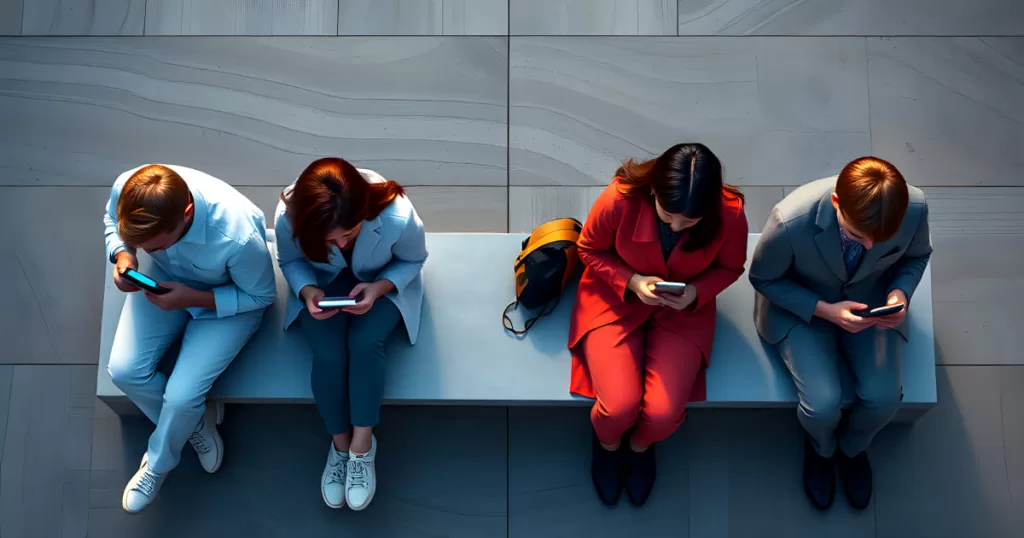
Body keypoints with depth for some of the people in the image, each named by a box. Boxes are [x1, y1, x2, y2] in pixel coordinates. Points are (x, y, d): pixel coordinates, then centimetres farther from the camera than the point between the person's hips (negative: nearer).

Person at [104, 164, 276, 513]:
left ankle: (159, 463, 20)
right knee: (124, 370, -11)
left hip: (228, 302, -4)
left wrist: (195, 299, -28)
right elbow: (111, 220, -1)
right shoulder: (126, 188, -29)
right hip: (164, 279, 5)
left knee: (182, 395, -16)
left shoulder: (239, 235, -41)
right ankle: (196, 425, 19)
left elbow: (261, 296, -18)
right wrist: (122, 255, -21)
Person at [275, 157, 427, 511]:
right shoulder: (288, 216, -33)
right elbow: (290, 261, -10)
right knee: (328, 352, -23)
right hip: (323, 283, 1)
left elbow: (412, 260, -14)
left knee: (365, 343, -27)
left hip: (383, 283, -1)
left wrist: (379, 287, -31)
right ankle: (340, 443, 1)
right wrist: (307, 290, -30)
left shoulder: (398, 217, -37)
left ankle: (362, 446, -9)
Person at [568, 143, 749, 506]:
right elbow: (589, 250, -7)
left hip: (683, 311, 1)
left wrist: (696, 292, -22)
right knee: (620, 406, -21)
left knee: (663, 414, -18)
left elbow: (729, 268, -1)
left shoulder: (730, 215, -25)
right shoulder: (621, 198, -29)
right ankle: (608, 443, 21)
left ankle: (640, 445, 24)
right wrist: (631, 282, -24)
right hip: (614, 300, -1)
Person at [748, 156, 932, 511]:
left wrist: (899, 293, -22)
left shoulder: (915, 207, -28)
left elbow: (916, 256, -2)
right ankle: (820, 447, 23)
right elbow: (763, 278, -16)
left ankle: (852, 447, 26)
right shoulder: (790, 222, -37)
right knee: (822, 404, -19)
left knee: (884, 399, -14)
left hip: (870, 303, 3)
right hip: (800, 305, -2)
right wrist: (824, 310, -27)